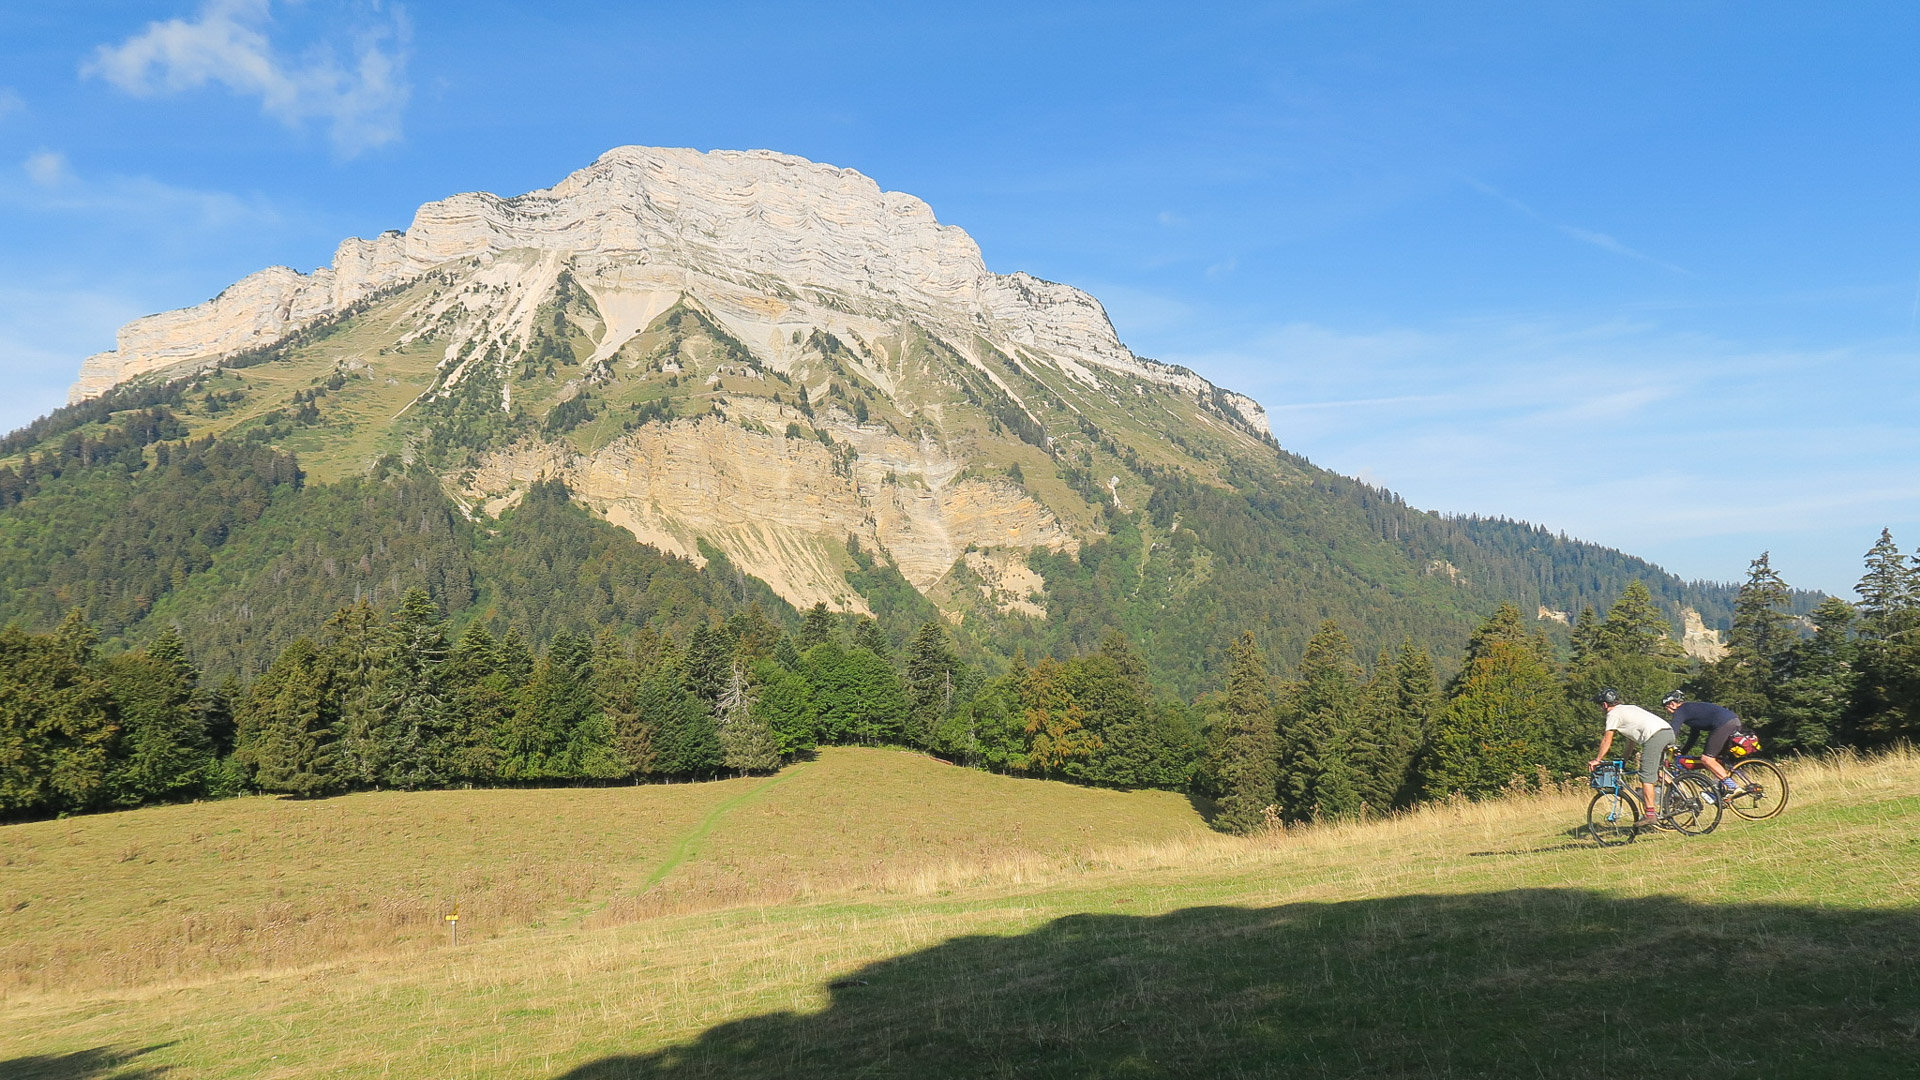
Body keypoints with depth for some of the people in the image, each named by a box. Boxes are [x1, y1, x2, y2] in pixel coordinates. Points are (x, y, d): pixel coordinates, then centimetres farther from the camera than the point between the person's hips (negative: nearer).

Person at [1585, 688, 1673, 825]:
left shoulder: (1613, 714, 8)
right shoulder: (1629, 708, 33)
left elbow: (1607, 740, 4)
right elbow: (1632, 736, 40)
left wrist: (1597, 760, 10)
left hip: (1655, 736, -8)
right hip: (1669, 731, 9)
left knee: (1646, 776, -4)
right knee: (1658, 770, 27)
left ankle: (1650, 814, -6)